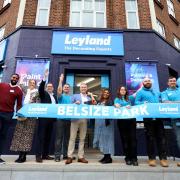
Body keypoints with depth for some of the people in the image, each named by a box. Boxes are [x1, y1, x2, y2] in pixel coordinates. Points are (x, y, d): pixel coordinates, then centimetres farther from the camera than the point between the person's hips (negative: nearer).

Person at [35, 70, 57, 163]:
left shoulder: (54, 96, 20)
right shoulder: (43, 94, 5)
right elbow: (40, 88, -15)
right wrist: (45, 77, -25)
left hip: (51, 118, 6)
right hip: (43, 117, -5)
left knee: (48, 137, 9)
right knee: (41, 136, -3)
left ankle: (45, 154, 18)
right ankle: (38, 155, 3)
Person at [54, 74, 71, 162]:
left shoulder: (72, 98, 16)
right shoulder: (61, 96, 6)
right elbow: (59, 90, -15)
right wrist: (61, 80, -16)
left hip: (69, 119, 4)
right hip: (61, 119, -3)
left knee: (67, 137, 10)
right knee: (59, 137, -2)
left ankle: (66, 154, 20)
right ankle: (57, 155, 5)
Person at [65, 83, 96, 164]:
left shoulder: (89, 98, 17)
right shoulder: (75, 96, 10)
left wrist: (91, 96, -1)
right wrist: (75, 103, -14)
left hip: (84, 120, 3)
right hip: (75, 119, -2)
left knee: (82, 138, 7)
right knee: (72, 138, -1)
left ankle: (81, 157, 14)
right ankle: (70, 156, 6)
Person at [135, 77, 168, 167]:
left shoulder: (157, 92, 25)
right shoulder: (140, 92, 8)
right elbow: (136, 102, -2)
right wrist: (144, 103, -18)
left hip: (158, 116, 4)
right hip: (148, 117, -4)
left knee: (161, 137, 1)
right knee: (150, 137, 0)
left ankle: (163, 158, 7)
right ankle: (152, 158, 8)